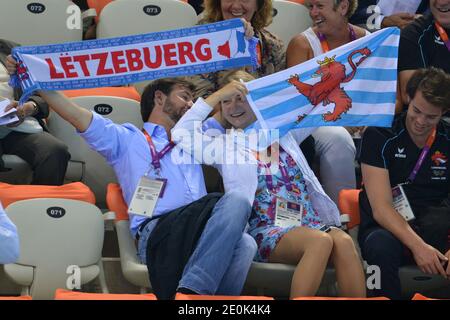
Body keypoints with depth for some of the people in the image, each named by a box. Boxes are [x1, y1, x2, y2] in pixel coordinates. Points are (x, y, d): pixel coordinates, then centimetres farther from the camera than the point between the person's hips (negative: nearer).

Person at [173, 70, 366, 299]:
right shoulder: (224, 145, 13)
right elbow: (181, 135, 0)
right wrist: (216, 97, 0)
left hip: (310, 222, 3)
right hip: (267, 231, -3)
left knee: (344, 241, -32)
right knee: (321, 241, -36)